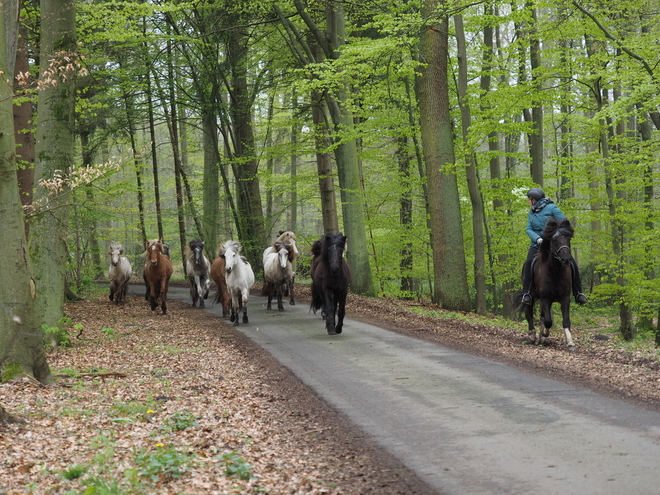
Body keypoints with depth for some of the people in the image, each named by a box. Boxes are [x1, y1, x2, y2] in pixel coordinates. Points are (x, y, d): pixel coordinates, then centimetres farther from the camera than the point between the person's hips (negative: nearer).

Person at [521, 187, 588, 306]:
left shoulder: (551, 208, -2)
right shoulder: (531, 213, 12)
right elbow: (529, 229, 3)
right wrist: (537, 239, -17)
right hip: (538, 244, 3)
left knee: (572, 264, -13)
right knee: (528, 263, -24)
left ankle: (578, 293, 1)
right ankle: (526, 293, -21)